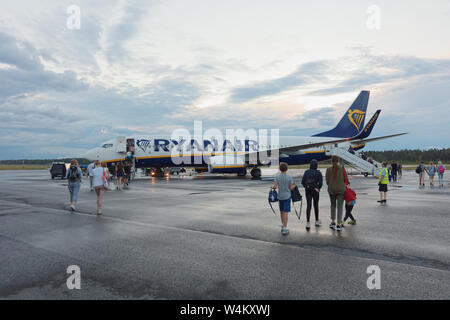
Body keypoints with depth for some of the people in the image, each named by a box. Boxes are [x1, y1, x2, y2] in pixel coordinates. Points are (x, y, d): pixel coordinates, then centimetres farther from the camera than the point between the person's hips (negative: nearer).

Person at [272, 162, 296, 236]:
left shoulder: (277, 176, -6)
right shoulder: (289, 177, -8)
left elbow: (275, 186, -11)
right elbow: (291, 188, -6)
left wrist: (272, 187, 11)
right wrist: (294, 185, 15)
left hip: (280, 196, 2)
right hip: (287, 196, -2)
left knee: (281, 211, 18)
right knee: (285, 213, -2)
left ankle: (283, 226, 31)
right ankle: (284, 229, -3)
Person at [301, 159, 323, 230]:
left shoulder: (306, 172, -1)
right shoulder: (318, 173, -7)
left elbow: (303, 182, -3)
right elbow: (320, 183, -12)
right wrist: (318, 188, 8)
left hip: (308, 191, 1)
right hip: (315, 191, -1)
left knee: (308, 206, 1)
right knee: (316, 205, 17)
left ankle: (308, 223, -9)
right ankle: (317, 221, 30)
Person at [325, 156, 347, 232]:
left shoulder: (328, 170, -5)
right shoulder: (342, 169, -4)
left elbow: (327, 181, -2)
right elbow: (345, 180, 2)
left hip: (331, 190, 1)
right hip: (341, 190, -1)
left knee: (333, 205, 19)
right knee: (340, 207, 5)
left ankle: (333, 222, 18)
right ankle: (339, 225, 4)